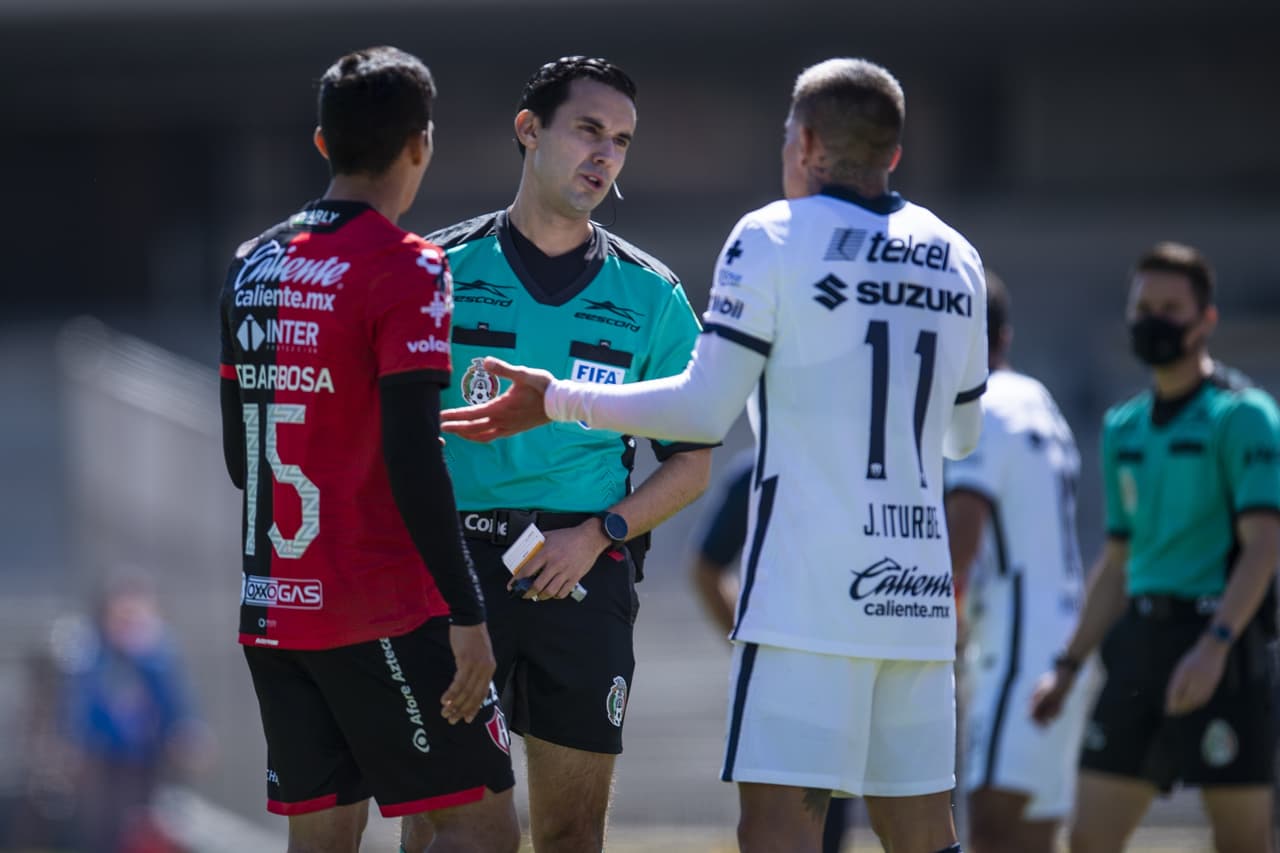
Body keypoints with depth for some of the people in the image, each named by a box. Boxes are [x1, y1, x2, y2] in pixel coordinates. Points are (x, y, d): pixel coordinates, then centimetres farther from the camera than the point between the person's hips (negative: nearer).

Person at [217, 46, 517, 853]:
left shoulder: (253, 265, 10)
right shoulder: (406, 269, -11)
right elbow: (413, 460, -18)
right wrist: (466, 614, -18)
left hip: (271, 604, 7)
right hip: (381, 612, -7)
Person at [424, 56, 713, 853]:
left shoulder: (650, 295, 8)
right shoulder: (444, 270, 4)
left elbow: (692, 463, 9)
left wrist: (596, 535, -6)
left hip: (586, 571, 1)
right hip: (454, 562, -1)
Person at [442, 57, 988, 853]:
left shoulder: (773, 238, -3)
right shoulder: (954, 259, 14)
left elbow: (703, 410, -7)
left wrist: (557, 399, 2)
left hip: (810, 588, -6)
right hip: (919, 587, 6)